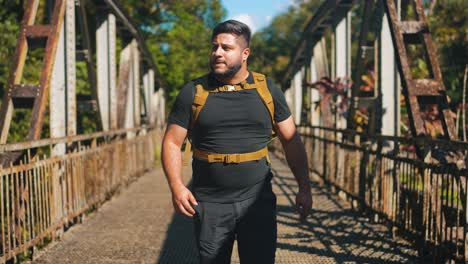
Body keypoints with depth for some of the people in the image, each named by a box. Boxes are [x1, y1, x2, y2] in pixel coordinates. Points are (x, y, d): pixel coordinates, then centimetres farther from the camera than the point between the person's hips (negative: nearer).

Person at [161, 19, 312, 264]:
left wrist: (304, 188, 2)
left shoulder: (268, 90, 4)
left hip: (257, 202, 0)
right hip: (209, 205, 0)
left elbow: (291, 141, 8)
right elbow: (172, 143, 2)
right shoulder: (193, 92, 1)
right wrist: (176, 186, -12)